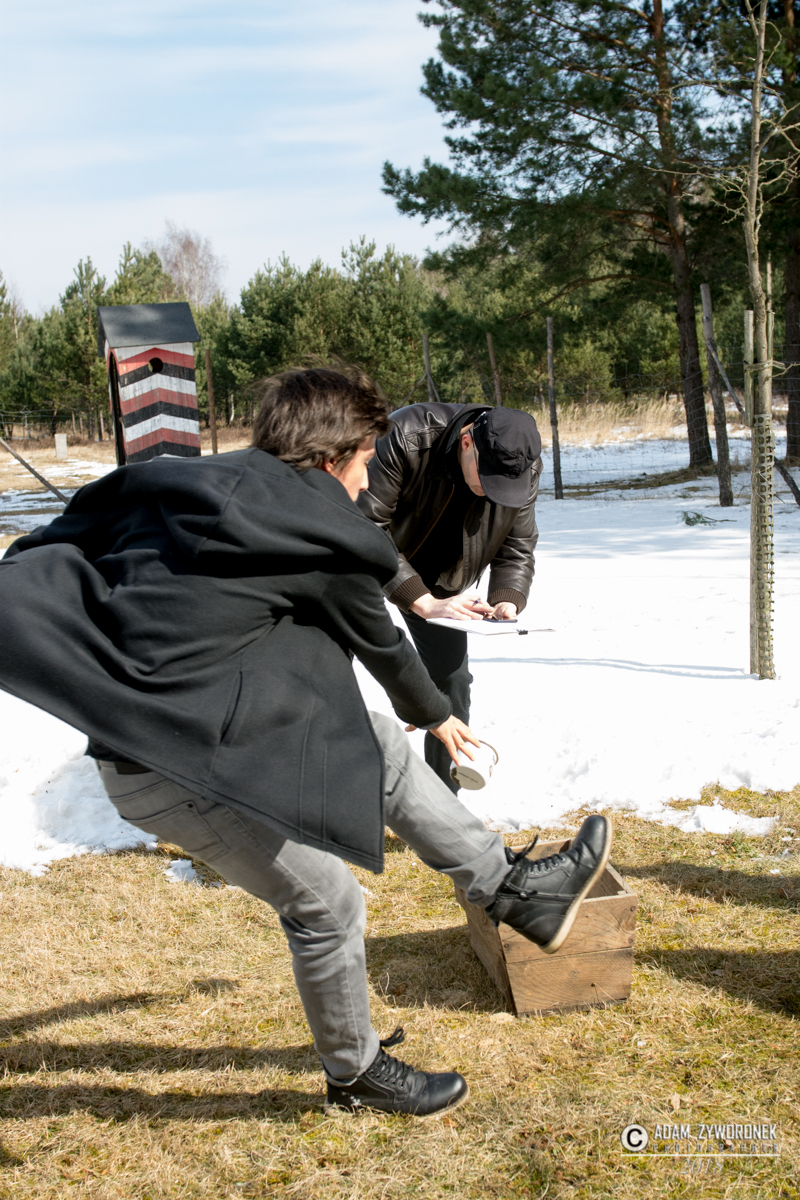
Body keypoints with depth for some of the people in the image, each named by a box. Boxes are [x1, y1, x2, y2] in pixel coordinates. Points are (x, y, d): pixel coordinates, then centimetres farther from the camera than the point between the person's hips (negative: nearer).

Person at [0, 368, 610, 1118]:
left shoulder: (189, 484, 7)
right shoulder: (323, 531, -12)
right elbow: (378, 640, 4)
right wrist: (436, 714, 23)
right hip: (177, 766, -9)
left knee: (381, 750, 13)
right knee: (327, 905, 7)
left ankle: (513, 890, 23)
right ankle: (356, 1073, 32)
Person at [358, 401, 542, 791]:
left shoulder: (523, 466, -21)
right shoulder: (405, 438, -36)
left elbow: (517, 546, -8)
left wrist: (507, 600, -29)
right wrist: (424, 603, -40)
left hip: (442, 579, 4)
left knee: (452, 678, -1)